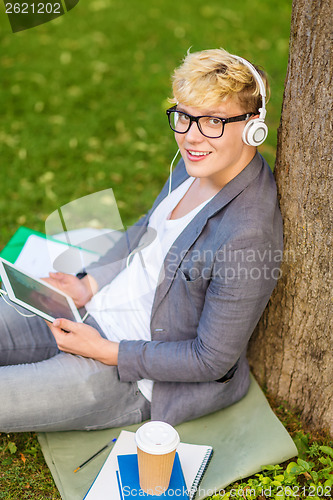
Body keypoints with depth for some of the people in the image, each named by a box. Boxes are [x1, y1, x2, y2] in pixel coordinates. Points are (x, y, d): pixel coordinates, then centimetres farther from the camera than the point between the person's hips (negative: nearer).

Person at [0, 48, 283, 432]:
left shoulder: (248, 235, -31)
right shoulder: (197, 162, -7)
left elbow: (212, 361, -22)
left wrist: (105, 352, -18)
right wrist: (89, 285, 1)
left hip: (134, 376, -7)